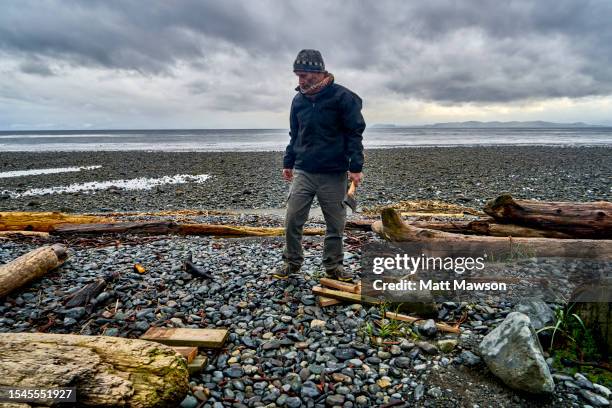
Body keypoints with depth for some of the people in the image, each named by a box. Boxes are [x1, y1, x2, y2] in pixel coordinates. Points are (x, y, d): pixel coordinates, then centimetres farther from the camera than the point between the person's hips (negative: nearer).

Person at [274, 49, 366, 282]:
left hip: (334, 175, -3)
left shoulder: (342, 97, -6)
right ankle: (292, 262, 18)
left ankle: (333, 266, 23)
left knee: (335, 224, 7)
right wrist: (288, 163, 18)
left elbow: (355, 133, -6)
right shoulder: (299, 100, 9)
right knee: (292, 220, 1)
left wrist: (356, 167, -12)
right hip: (302, 172, 4)